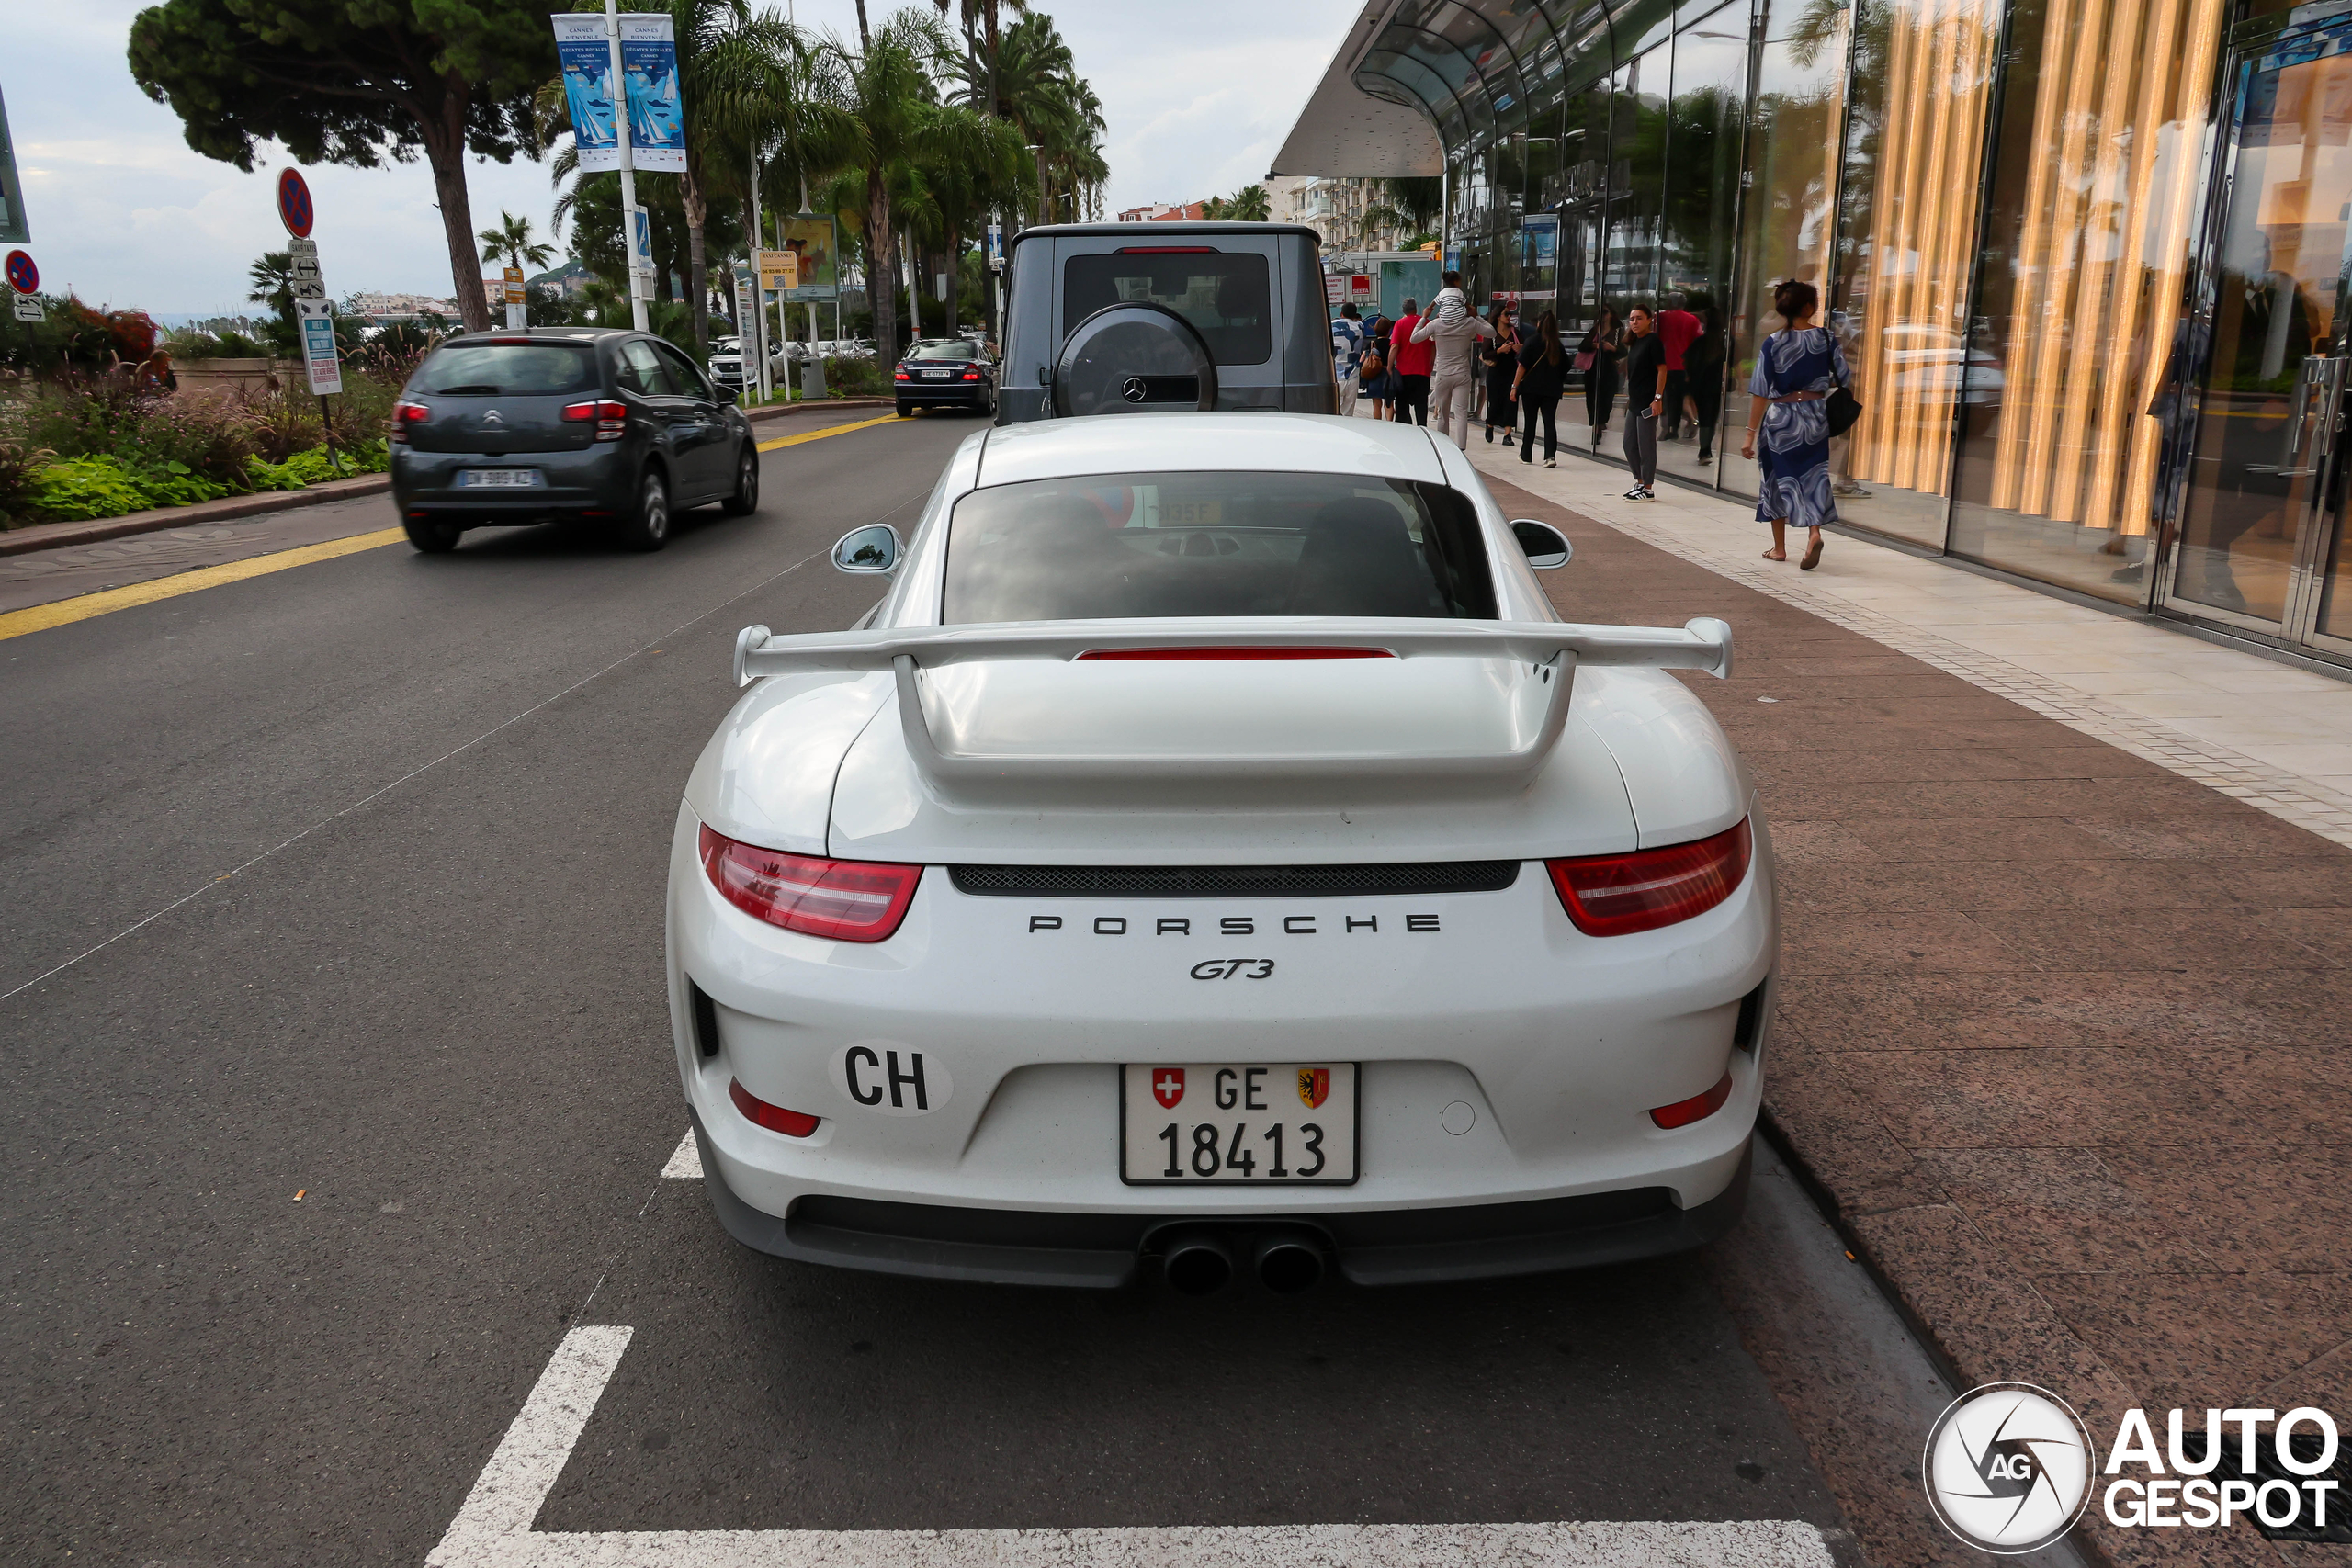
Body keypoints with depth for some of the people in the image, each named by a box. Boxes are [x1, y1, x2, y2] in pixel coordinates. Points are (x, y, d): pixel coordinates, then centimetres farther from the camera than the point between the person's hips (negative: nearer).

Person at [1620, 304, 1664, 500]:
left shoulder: (1653, 341, -10)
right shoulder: (1634, 342, 14)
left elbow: (1662, 370, -14)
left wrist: (1658, 398, -19)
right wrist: (1629, 397, 16)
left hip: (1648, 402, -9)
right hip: (1634, 402, 9)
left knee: (1646, 445, -4)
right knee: (1629, 444, 14)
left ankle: (1648, 489, 3)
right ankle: (1639, 482, 27)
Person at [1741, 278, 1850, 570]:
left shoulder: (1772, 343, -9)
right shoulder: (1826, 340, -3)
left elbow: (1760, 393, -11)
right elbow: (1843, 379, 3)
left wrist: (1751, 433, -9)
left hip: (1780, 418, -2)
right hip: (1816, 417, 2)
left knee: (1779, 478, 12)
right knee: (1813, 477, 10)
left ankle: (1779, 548, 19)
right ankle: (1814, 533, -15)